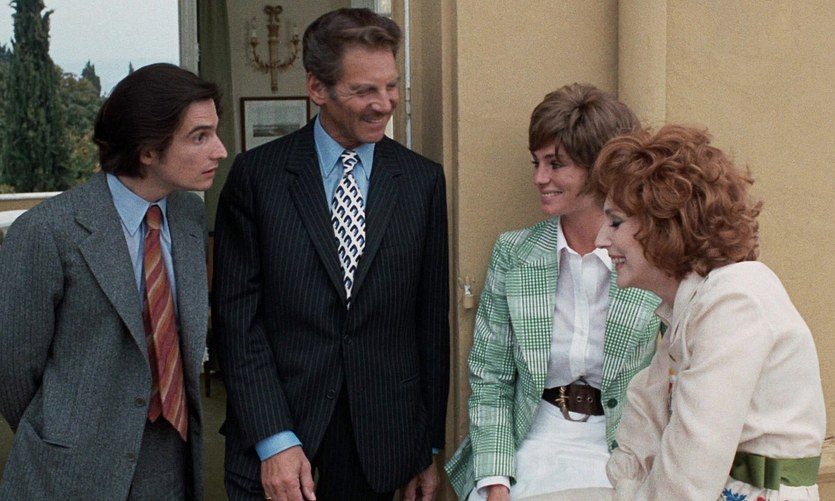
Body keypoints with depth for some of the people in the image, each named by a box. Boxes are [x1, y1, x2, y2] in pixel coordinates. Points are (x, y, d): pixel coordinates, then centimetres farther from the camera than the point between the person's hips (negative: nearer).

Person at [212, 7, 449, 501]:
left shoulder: (423, 180, 2)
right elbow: (237, 312, -6)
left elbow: (432, 320, 4)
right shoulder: (257, 174, -4)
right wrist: (273, 440, -13)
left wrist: (430, 447, 6)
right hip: (273, 432, -2)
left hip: (379, 437, 2)